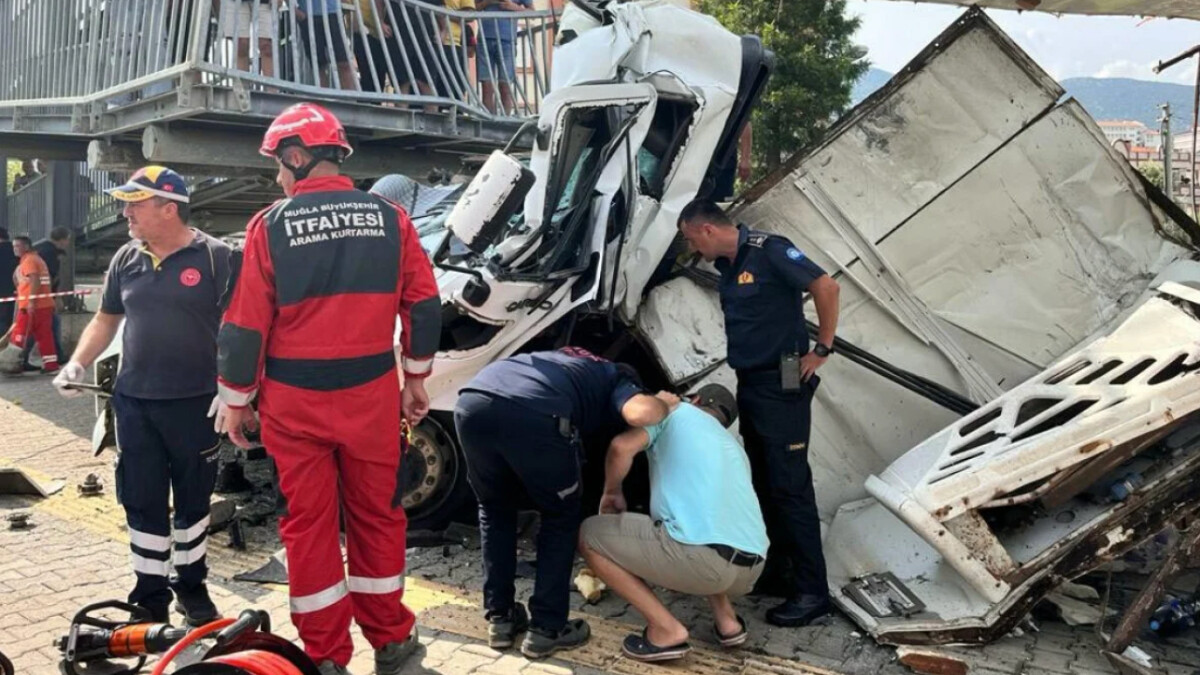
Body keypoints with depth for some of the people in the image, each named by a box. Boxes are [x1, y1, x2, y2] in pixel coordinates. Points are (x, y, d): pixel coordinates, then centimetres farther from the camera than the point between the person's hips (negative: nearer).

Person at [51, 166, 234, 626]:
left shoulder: (214, 257, -9)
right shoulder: (126, 259, 8)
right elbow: (105, 320, 18)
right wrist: (77, 364, 3)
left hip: (195, 403, -4)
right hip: (133, 403, 5)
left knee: (192, 502, 11)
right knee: (143, 504, 9)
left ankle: (192, 586, 28)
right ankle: (151, 597, 21)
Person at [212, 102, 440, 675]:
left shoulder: (270, 226, -7)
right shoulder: (389, 217, 0)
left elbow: (245, 325, -5)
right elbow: (424, 306, 3)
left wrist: (234, 399, 6)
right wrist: (416, 378, 14)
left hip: (295, 402, -2)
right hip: (372, 396, 2)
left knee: (308, 524, 9)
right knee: (377, 516, 14)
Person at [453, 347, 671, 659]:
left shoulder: (562, 360, 44)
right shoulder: (617, 381, 26)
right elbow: (639, 413, 4)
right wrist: (665, 405, 24)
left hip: (473, 404, 5)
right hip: (534, 415, -5)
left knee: (495, 510, 30)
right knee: (561, 519, 22)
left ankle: (499, 618, 31)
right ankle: (546, 629, 22)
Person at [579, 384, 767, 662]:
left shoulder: (676, 411, 16)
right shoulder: (734, 447, 33)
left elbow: (622, 447, -1)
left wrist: (612, 492, 18)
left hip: (702, 555, -8)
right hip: (751, 570, 8)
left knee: (589, 535, 12)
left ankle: (667, 630, 4)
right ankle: (726, 620, 22)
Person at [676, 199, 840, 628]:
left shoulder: (768, 251, -14)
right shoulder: (727, 264, 11)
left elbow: (826, 287, -17)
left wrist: (822, 349, -13)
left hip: (781, 384, -9)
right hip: (750, 384, 9)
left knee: (790, 485, -8)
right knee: (764, 483, 14)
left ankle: (811, 592, -1)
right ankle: (779, 569, 26)